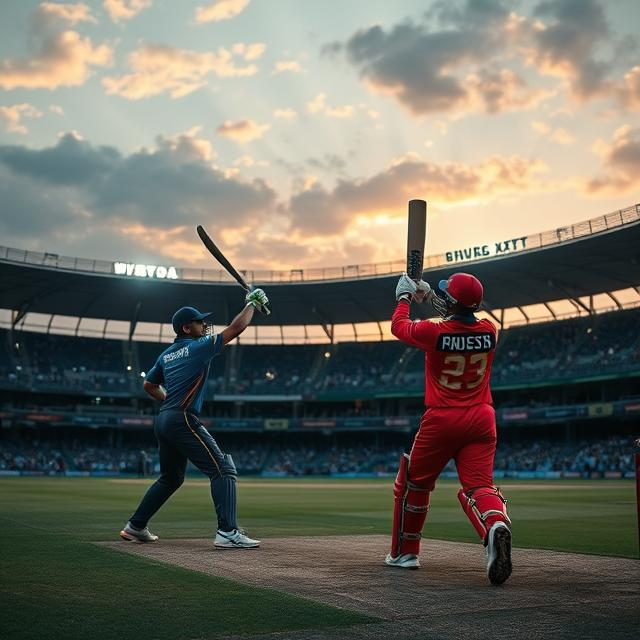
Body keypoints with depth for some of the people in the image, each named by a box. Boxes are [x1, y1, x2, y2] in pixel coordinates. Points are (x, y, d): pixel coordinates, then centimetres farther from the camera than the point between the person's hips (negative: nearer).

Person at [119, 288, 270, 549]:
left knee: (171, 477, 23)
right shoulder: (198, 347, -6)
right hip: (183, 420, -9)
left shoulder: (166, 354, 17)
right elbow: (236, 327, -6)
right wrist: (252, 304, 7)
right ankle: (227, 532, -19)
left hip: (163, 421, 9)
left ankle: (135, 527, 29)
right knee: (223, 469, -9)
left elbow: (149, 385, 26)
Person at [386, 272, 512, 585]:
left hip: (441, 419, -3)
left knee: (413, 483, 16)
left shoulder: (433, 332, -13)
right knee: (479, 485, -2)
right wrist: (430, 297, 29)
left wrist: (404, 297, 25)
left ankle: (404, 552, 26)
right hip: (481, 420, 3)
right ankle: (496, 525, -36)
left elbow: (399, 326, 8)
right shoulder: (488, 332, 0)